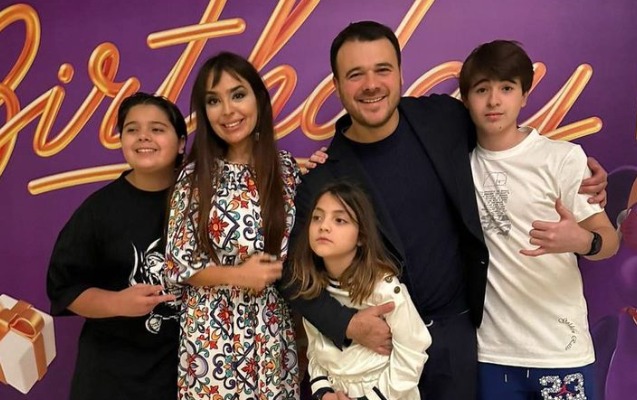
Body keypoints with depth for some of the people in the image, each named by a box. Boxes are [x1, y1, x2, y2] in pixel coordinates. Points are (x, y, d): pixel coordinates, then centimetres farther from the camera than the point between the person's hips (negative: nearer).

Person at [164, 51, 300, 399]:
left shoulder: (286, 168, 0)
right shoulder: (194, 176, -6)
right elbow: (177, 263, -5)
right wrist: (237, 274, -17)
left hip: (273, 329, 2)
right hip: (212, 331, -1)